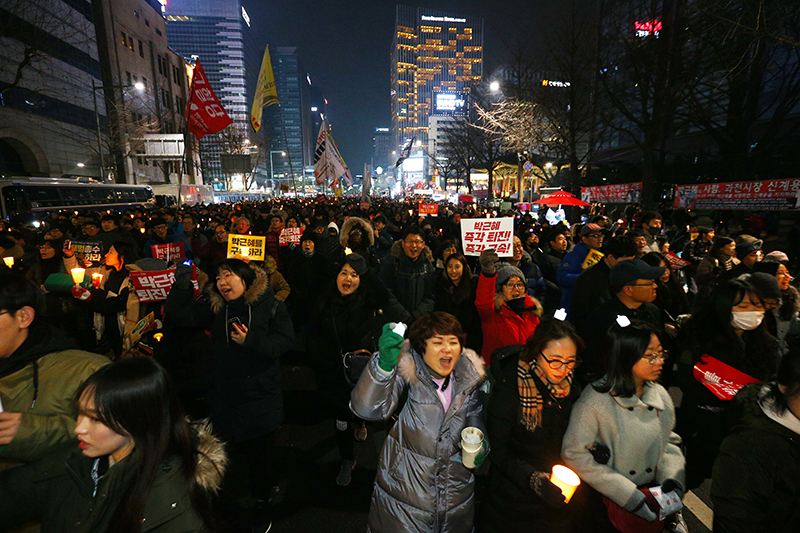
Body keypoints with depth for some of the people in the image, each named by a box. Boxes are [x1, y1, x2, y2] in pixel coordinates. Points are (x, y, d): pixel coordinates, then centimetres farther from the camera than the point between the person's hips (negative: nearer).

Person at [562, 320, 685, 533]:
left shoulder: (660, 396, 1)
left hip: (652, 492, 5)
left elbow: (670, 442, 14)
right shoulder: (596, 400, -19)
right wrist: (628, 495, -16)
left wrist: (673, 479, -3)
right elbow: (573, 454, -18)